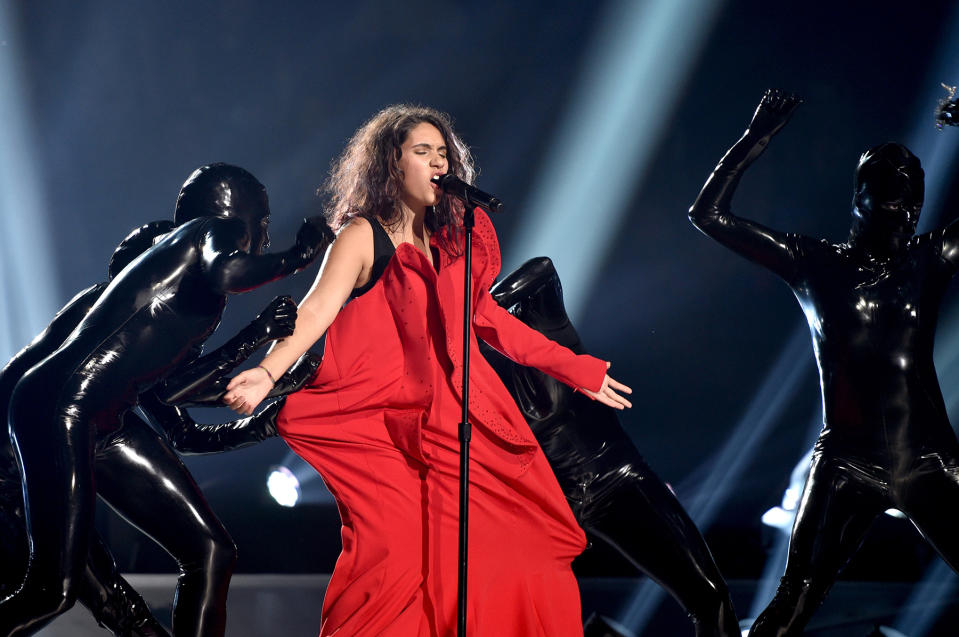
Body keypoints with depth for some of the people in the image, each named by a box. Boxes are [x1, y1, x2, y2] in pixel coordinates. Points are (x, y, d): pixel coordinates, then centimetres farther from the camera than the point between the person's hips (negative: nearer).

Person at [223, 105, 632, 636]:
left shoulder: (446, 240, 17)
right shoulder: (362, 236, -1)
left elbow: (487, 318, 25)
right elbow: (316, 310, -14)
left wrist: (575, 369, 27)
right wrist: (266, 374, -31)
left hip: (457, 422, 6)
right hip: (387, 427, -6)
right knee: (398, 552, -19)